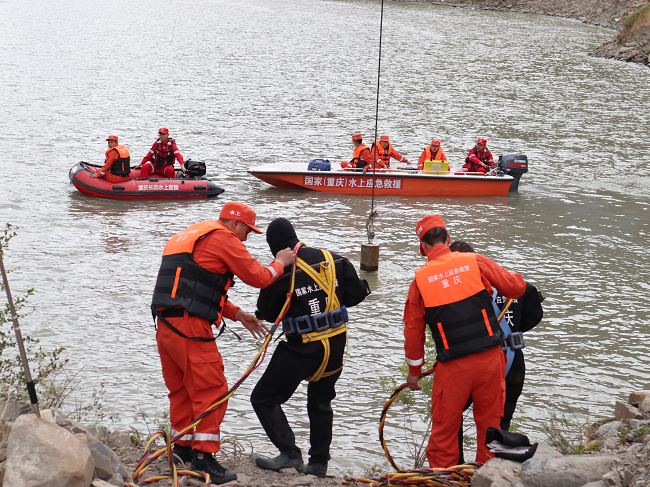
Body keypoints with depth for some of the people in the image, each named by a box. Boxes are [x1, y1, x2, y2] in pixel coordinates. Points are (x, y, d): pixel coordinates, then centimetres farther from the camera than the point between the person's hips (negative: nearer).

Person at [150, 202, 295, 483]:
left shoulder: (191, 236, 27)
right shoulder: (223, 239, -4)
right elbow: (258, 278, -3)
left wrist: (238, 315, 24)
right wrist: (280, 263, 16)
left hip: (165, 324, 10)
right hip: (190, 326, -10)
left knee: (182, 388, 19)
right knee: (211, 389, -5)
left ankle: (182, 449, 28)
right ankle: (203, 458, -6)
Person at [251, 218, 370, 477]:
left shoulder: (281, 271, -13)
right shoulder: (333, 259, -1)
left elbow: (267, 313, -3)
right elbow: (355, 294, 1)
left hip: (303, 348, -6)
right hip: (336, 345, 6)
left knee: (264, 398, 6)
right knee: (320, 403, 23)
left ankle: (290, 453, -2)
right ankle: (318, 463, 25)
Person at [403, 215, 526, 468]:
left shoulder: (420, 279, 0)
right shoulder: (475, 262, -1)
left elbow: (413, 331, 4)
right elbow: (516, 287, 4)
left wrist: (414, 370, 16)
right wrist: (513, 276, 28)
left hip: (453, 366, -1)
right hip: (490, 358, 1)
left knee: (444, 430, 10)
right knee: (489, 423, 15)